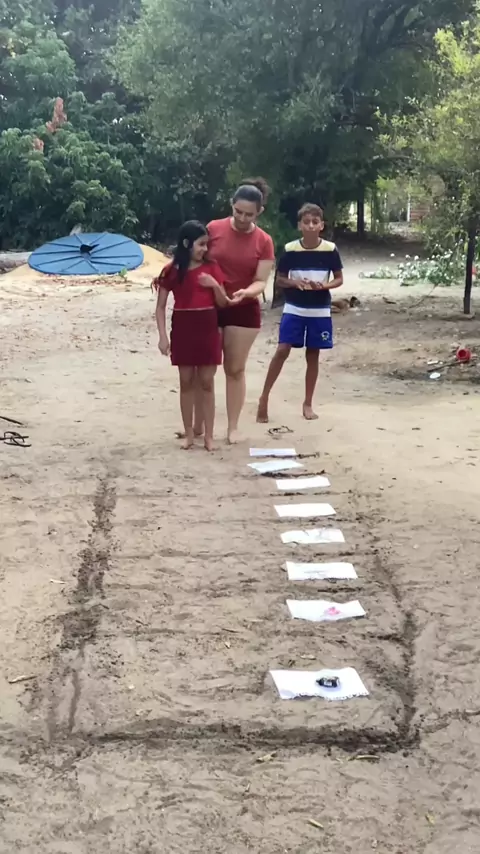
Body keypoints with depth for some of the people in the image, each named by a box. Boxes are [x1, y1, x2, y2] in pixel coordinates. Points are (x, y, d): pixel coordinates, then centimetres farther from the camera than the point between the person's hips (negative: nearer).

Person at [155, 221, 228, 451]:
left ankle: (209, 435, 8)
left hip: (208, 329, 1)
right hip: (182, 329, -1)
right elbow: (161, 306, -1)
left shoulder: (211, 268, 2)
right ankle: (189, 434, 15)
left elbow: (223, 303, 4)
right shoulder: (172, 270, -3)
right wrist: (162, 336, -9)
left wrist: (215, 285, -15)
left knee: (207, 383, 3)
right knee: (186, 382, 6)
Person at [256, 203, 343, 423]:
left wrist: (323, 285, -17)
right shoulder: (290, 250, -6)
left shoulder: (330, 250, -6)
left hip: (320, 311, 1)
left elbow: (339, 279, 3)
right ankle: (264, 398, 3)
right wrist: (294, 283, -18)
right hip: (294, 309, -1)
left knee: (313, 355, 8)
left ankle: (308, 404, 19)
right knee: (282, 351, -8)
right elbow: (279, 279, 2)